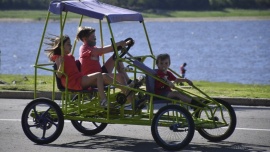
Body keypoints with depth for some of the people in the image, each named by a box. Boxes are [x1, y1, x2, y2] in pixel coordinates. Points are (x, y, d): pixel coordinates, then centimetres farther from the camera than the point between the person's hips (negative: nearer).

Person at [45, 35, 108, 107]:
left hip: (79, 79, 10)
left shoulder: (70, 57, 23)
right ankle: (103, 101, -26)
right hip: (73, 82, -10)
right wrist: (61, 63, -27)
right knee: (98, 75, -18)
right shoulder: (58, 58, -5)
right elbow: (59, 75, -14)